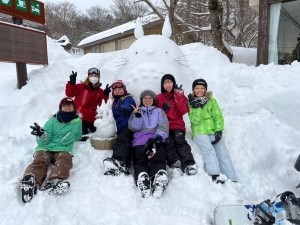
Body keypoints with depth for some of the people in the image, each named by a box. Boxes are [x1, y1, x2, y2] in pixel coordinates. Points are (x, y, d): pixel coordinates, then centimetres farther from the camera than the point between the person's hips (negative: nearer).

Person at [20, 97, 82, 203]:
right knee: (40, 161, -32)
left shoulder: (78, 121, 17)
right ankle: (30, 180, -61)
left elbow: (77, 137, 36)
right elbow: (43, 142, 1)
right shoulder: (52, 121, 12)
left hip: (63, 149, 0)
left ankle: (52, 182, -61)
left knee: (64, 161, -35)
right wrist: (42, 135, -17)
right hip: (45, 148, 1)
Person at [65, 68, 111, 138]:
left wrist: (105, 95, -11)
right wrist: (72, 83, -23)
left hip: (92, 118, 5)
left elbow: (101, 104, 2)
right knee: (83, 135, -7)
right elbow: (69, 93, -10)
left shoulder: (100, 91, 10)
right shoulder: (81, 87, -3)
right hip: (80, 117, -5)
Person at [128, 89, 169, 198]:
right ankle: (142, 178, -56)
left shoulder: (159, 111, 27)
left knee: (158, 159, -32)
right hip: (140, 141, 1)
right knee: (140, 160, -31)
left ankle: (159, 178, -57)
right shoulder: (136, 111, 28)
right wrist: (137, 116, -10)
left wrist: (158, 138, -12)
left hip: (156, 140, 0)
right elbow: (134, 128, 10)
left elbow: (163, 126, 8)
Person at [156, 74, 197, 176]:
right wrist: (163, 109, -4)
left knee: (180, 140, -28)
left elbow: (184, 111, 1)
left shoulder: (180, 95, 16)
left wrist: (179, 97, -7)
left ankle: (189, 164, -38)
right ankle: (174, 164, -38)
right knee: (169, 142, -28)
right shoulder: (159, 98, 18)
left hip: (177, 125, 0)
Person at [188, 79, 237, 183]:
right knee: (209, 149, -27)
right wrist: (197, 107, -16)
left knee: (223, 153, -13)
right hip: (199, 132, -2)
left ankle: (232, 180, -14)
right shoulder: (191, 103, 8)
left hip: (214, 131, 2)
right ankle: (215, 176, -35)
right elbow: (194, 120, -4)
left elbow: (219, 117, 5)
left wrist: (219, 131, -8)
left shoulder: (212, 101, 13)